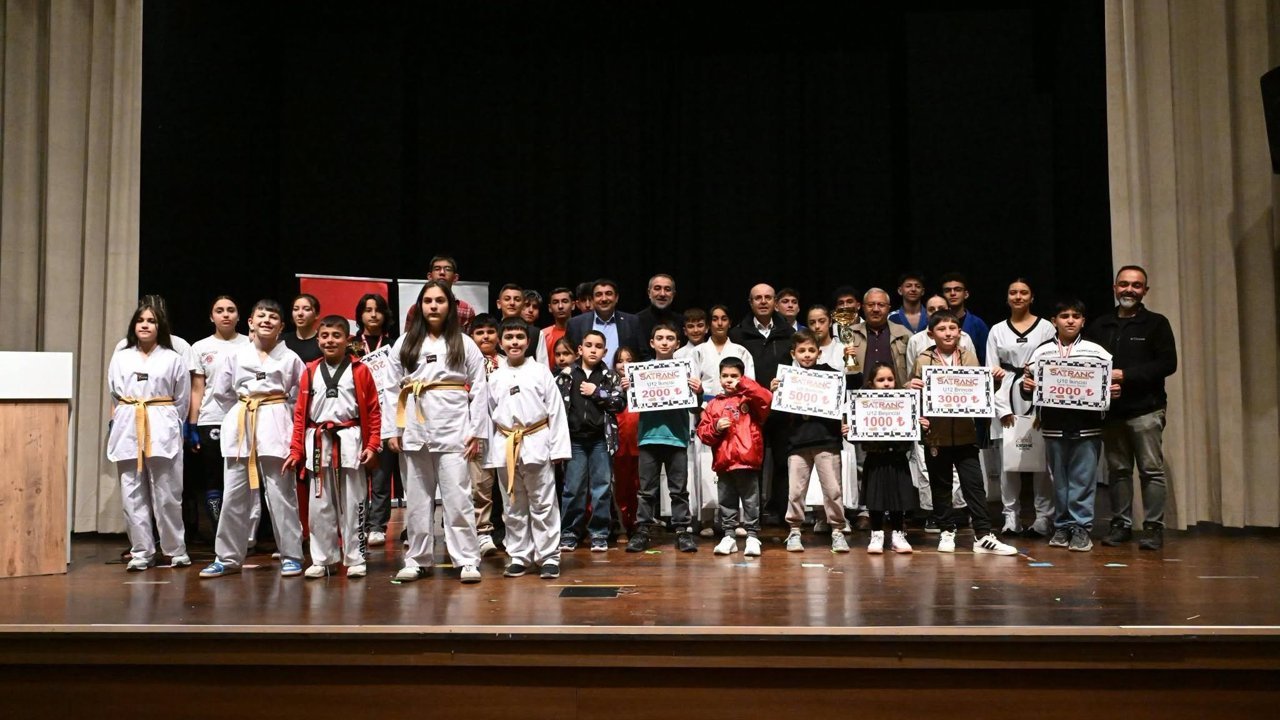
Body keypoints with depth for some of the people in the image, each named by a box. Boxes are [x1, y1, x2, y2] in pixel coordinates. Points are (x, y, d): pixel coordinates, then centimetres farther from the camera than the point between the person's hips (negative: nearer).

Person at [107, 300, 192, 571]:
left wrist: (169, 424, 7)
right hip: (128, 428, 3)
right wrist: (119, 424, 16)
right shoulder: (120, 358, 12)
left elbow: (182, 399, 7)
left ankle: (176, 550, 8)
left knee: (167, 494, -3)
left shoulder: (173, 359, 5)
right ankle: (141, 552, 10)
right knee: (133, 495, 3)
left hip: (162, 429, -3)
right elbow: (114, 395, 19)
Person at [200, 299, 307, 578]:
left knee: (281, 494, 0)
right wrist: (242, 413, 9)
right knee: (233, 495, 5)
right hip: (239, 427, 2)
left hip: (275, 426, -2)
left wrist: (277, 415, 5)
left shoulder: (290, 358, 2)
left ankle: (290, 556, 9)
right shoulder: (236, 356, 6)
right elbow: (219, 391, 13)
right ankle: (228, 557, 16)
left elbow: (302, 395, 6)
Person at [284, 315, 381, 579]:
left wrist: (372, 445, -8)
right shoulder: (310, 372, 8)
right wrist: (296, 450, 3)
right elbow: (300, 413, 8)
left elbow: (374, 411, 0)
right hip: (317, 444, 3)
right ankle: (322, 559, 18)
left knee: (351, 504, 3)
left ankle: (355, 559, 13)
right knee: (319, 505, 8)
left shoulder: (360, 371, 0)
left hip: (349, 442, -3)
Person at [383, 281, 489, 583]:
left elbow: (479, 388, 2)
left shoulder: (465, 344, 5)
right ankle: (418, 560, 18)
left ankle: (467, 561, 2)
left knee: (457, 497, -3)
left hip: (453, 428, -2)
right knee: (417, 498, 9)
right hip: (415, 428, 2)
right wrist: (391, 429, 0)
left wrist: (477, 431, -4)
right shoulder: (404, 343, 10)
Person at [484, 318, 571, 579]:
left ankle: (548, 556, 9)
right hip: (505, 445, 3)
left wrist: (558, 448, -7)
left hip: (536, 443, -3)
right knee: (513, 506, 11)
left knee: (543, 504, 1)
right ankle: (518, 556, 20)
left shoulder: (541, 372, 0)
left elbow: (556, 412, -2)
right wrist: (489, 455, 6)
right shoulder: (494, 378, 8)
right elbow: (488, 416, 10)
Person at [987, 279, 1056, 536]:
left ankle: (1044, 517, 4)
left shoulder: (1046, 327, 5)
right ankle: (1011, 517, 9)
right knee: (1007, 459, 2)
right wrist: (1003, 408, -3)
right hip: (1006, 401, 2)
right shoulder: (997, 331, 10)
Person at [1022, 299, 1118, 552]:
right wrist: (1026, 386, -13)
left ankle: (1081, 527, 8)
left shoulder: (1096, 351, 4)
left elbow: (1111, 382, 8)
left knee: (1083, 479, 0)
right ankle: (1062, 525, 18)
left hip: (1087, 427, -1)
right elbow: (1029, 390, 9)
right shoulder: (1042, 352, 7)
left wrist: (1114, 390, -14)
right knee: (1059, 479, 8)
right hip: (1054, 427, 1)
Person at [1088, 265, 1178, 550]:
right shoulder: (1099, 326, 15)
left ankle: (1154, 527, 1)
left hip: (1146, 409, -3)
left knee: (1151, 470, -3)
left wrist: (1126, 375, -14)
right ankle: (1121, 524, 15)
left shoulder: (1156, 323, 3)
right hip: (1110, 410, 4)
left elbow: (1168, 363, -6)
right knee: (1118, 470, 8)